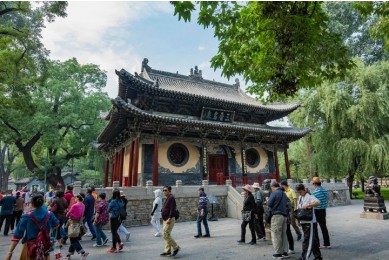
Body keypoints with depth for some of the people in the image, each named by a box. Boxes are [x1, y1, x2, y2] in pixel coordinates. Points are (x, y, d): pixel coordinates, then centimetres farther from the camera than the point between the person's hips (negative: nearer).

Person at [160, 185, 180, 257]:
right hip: (166, 220, 10)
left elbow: (172, 209, -23)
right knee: (167, 235, 13)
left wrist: (169, 218, -27)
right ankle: (167, 251, 21)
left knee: (166, 235, -9)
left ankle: (176, 247, 4)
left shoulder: (171, 198, -15)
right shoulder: (167, 198, 15)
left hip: (169, 220, -10)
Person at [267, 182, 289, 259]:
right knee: (283, 234, 15)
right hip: (284, 216, 8)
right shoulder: (284, 194, 14)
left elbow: (269, 204, -12)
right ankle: (285, 252, 19)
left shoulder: (274, 193, -9)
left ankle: (278, 253, 3)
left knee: (276, 235, 0)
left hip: (277, 216, -8)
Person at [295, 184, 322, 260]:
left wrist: (308, 205, -32)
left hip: (310, 222, -8)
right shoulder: (300, 198, 14)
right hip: (303, 222, 8)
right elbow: (298, 208, 20)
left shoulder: (309, 196, -11)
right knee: (313, 240, 17)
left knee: (307, 240, -4)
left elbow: (318, 202, -27)